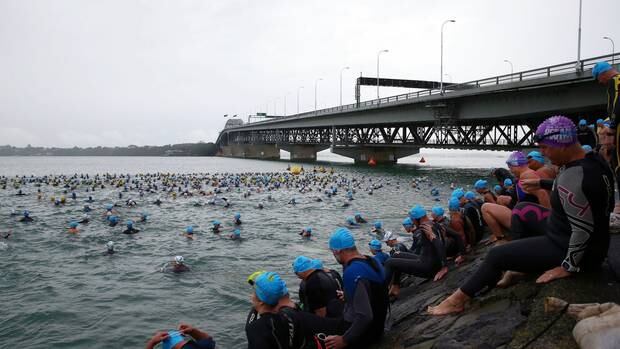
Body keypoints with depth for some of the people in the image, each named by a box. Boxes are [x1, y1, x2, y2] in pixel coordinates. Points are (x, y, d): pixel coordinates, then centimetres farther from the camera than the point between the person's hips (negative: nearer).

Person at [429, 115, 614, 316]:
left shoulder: (572, 178, -32)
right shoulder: (593, 160, -2)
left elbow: (583, 231, -31)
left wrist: (568, 267, -21)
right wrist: (542, 183, 24)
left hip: (577, 252, -10)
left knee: (496, 255, -7)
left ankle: (458, 300, 7)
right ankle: (518, 267, 27)